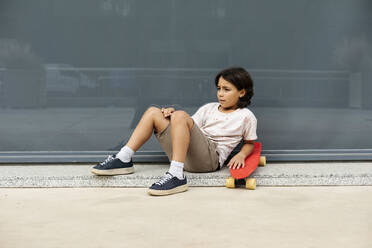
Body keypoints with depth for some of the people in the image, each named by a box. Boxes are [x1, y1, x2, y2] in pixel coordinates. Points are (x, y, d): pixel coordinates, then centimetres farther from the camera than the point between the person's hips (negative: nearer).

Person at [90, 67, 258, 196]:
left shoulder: (246, 117, 9)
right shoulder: (209, 108, 24)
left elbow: (250, 142, 15)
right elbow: (189, 132, 19)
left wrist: (241, 155, -6)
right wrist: (172, 114, 3)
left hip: (210, 158, -6)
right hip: (186, 156, 7)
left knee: (180, 115, -28)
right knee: (153, 112, 3)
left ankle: (177, 176, -37)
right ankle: (123, 159, -4)